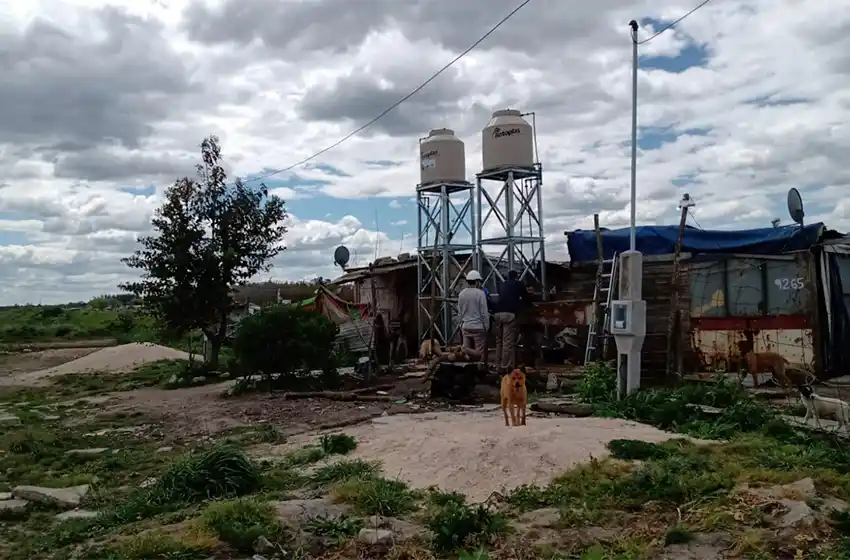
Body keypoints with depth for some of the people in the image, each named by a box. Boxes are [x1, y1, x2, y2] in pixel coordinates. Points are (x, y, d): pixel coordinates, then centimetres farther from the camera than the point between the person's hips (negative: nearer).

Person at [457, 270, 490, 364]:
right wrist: (487, 326, 1)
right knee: (481, 353, 2)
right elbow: (484, 313, -10)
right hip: (478, 327, -5)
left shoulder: (461, 294, 4)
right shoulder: (480, 293, -12)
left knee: (468, 355, 9)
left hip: (465, 327, 5)